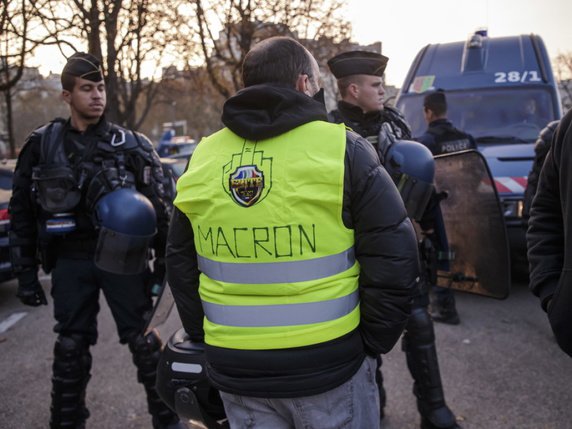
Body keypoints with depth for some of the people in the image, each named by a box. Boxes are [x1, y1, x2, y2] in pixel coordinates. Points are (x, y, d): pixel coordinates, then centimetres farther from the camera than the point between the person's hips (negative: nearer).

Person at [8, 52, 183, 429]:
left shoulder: (131, 145, 1)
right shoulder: (42, 145, 5)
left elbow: (159, 207, 2)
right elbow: (22, 213, 8)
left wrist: (164, 260, -1)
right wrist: (26, 272, 6)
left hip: (121, 258, -1)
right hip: (69, 261, 2)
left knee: (143, 341, 5)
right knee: (71, 348, 11)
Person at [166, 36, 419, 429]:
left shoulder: (203, 159, 3)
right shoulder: (342, 149, -9)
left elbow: (181, 264, 10)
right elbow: (393, 258, -11)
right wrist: (373, 342, 1)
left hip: (236, 371, 4)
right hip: (329, 364, -3)